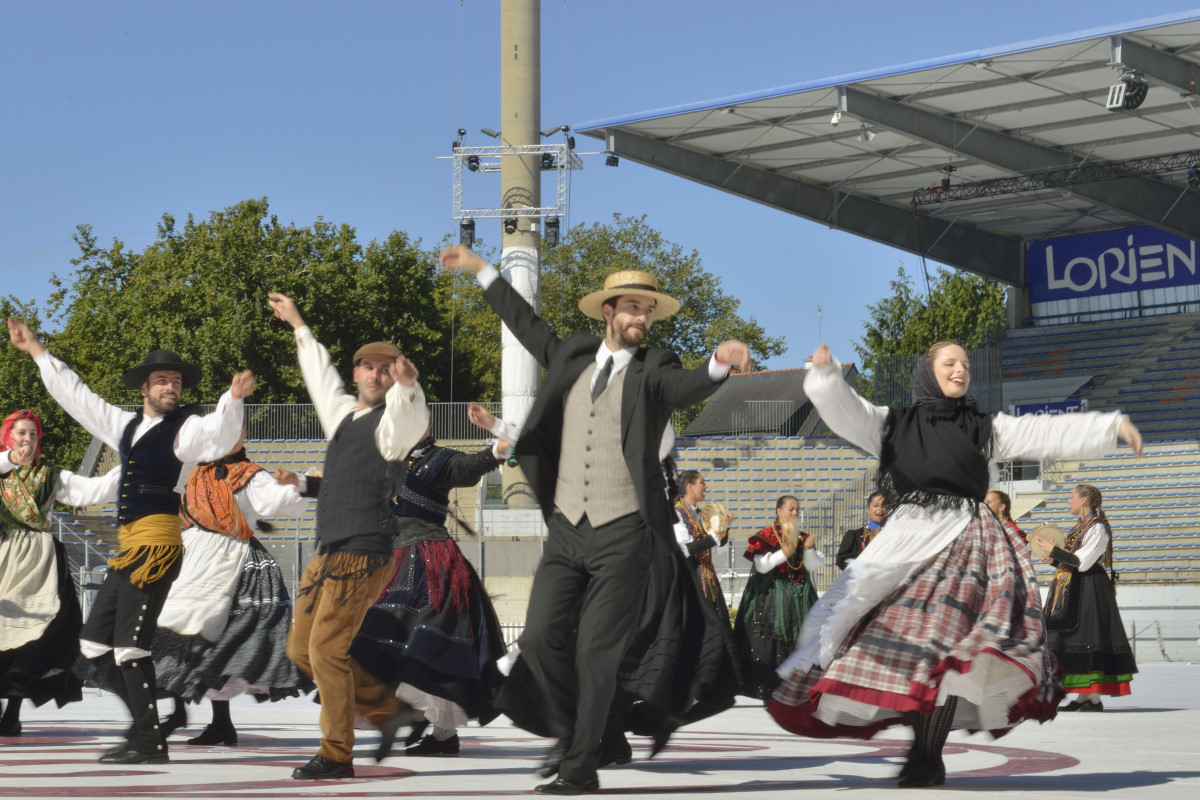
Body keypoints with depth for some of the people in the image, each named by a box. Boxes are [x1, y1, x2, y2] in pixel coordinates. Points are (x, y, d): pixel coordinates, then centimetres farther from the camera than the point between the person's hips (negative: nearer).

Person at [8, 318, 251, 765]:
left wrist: (233, 399, -43)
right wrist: (36, 350, 33)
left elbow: (219, 436, -24)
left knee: (130, 646, -10)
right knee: (94, 643, 12)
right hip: (128, 545, 8)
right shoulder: (127, 426, 19)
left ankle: (149, 744, -2)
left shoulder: (186, 428, -3)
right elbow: (76, 396, 28)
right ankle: (144, 722, 21)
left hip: (157, 543, -8)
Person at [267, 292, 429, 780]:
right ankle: (386, 709, 21)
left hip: (363, 554, -9)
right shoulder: (342, 412, 17)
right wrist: (297, 324, 45)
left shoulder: (392, 419, -6)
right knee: (300, 650, 10)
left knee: (326, 648, -11)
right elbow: (319, 371, 34)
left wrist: (407, 384, -52)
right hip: (328, 552, 9)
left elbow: (408, 415, -30)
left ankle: (337, 755, -2)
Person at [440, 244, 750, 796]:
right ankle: (569, 733, 23)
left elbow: (689, 387, -22)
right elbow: (528, 326, 26)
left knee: (595, 652, -3)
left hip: (622, 535, -4)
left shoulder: (652, 372, -1)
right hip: (566, 529, 4)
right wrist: (481, 271, 32)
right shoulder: (572, 359, 12)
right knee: (541, 639, 0)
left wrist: (720, 361, -44)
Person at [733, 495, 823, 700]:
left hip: (798, 596, 5)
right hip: (771, 596, -5)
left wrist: (809, 549, -12)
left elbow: (814, 566, 6)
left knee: (796, 641, 0)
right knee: (769, 642, -9)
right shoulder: (767, 536, -1)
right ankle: (763, 688, -7)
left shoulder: (803, 537, 14)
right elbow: (761, 566, -10)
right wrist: (783, 554, -21)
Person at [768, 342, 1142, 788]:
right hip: (908, 539, 1)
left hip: (966, 542, -1)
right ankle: (921, 750, 1)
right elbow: (843, 410, 1)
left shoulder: (986, 428, 14)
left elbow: (1050, 434, 9)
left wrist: (1113, 426, 0)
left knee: (944, 648, -13)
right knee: (901, 641, -7)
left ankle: (929, 758, -10)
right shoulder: (893, 425, 14)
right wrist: (826, 373, -18)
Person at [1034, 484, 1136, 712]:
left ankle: (1095, 699, -9)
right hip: (1074, 591, 10)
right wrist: (1054, 561, 4)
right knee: (1075, 641, 8)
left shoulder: (1097, 528, -11)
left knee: (1089, 641, -10)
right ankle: (1082, 698, 11)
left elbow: (1083, 562, -19)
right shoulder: (1081, 526, 17)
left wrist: (1054, 550, -15)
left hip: (1089, 590, -10)